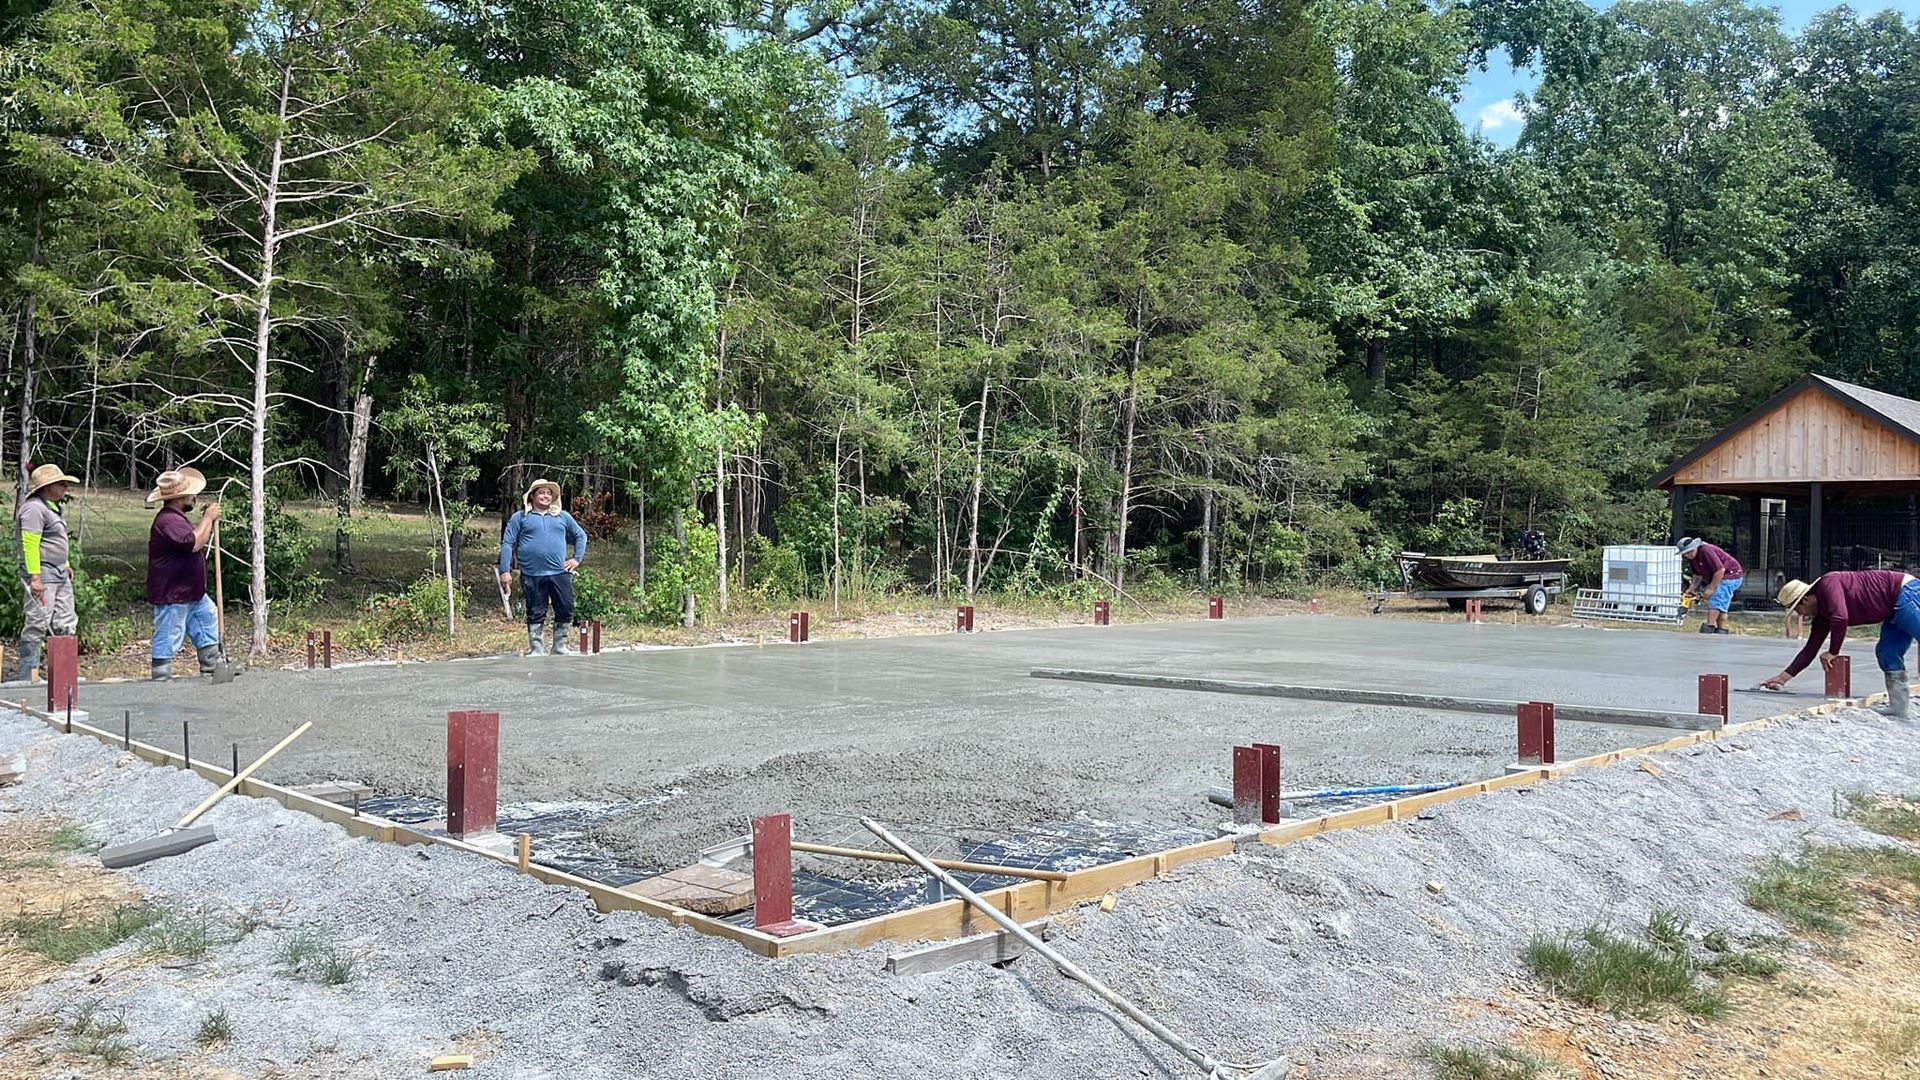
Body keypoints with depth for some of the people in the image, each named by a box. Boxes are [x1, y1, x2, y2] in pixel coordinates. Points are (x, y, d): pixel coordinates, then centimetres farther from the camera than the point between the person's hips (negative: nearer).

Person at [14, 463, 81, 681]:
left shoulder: (51, 508, 17)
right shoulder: (34, 508, -14)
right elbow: (30, 544, -20)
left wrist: (65, 565, 24)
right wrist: (35, 577, -24)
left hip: (60, 574, 10)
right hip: (42, 575, -10)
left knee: (66, 624, 10)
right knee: (37, 625, -6)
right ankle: (27, 676, -1)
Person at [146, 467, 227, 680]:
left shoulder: (177, 518, 14)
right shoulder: (167, 521, -21)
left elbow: (197, 540, 24)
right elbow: (194, 543, -31)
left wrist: (208, 521, 11)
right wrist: (207, 519, -19)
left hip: (192, 593, 11)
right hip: (172, 595, -11)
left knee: (210, 621, 16)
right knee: (168, 640, -3)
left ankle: (213, 668, 24)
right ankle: (161, 679, 5)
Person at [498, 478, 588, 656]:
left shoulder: (563, 517, 14)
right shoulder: (520, 518, 6)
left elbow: (580, 536, 23)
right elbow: (507, 544, 2)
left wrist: (577, 558, 9)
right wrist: (505, 571, -7)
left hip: (560, 573, 2)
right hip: (532, 575, -2)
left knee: (565, 611, 1)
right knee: (535, 614, 3)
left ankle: (560, 648, 14)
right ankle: (536, 650, 13)